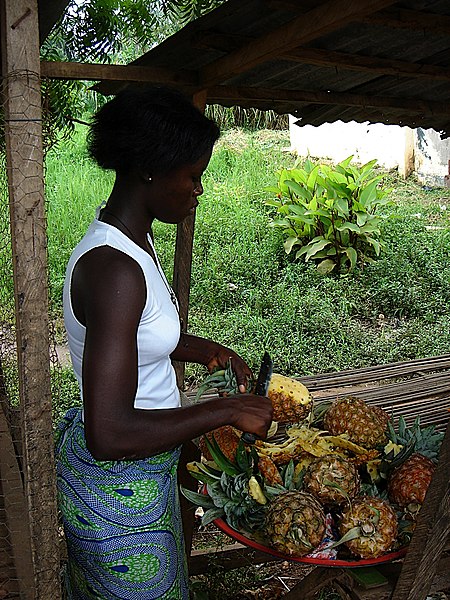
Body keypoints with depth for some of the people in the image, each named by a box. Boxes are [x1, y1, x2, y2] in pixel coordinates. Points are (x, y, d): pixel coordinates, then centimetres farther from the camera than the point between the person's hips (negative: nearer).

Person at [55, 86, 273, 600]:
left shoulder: (135, 240, 0)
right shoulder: (113, 269, -32)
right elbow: (110, 435, -34)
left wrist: (203, 350, 3)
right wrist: (227, 411, -25)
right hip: (119, 488, -9)